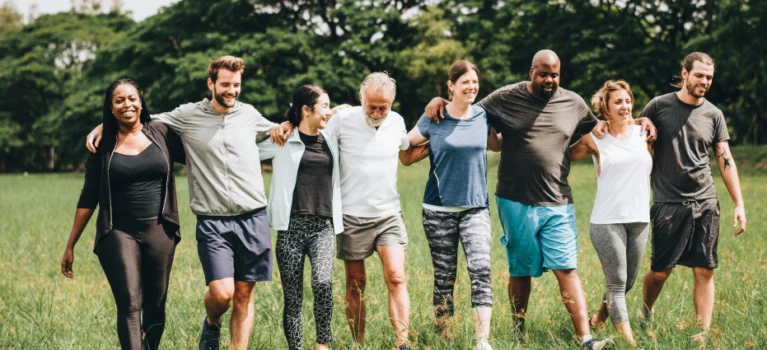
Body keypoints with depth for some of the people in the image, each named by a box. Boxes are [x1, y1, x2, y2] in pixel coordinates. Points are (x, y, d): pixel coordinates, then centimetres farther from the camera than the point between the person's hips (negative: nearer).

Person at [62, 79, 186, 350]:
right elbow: (88, 198, 8)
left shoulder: (161, 133, 5)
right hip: (119, 233, -2)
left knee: (156, 305, 7)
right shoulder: (103, 145, 4)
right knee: (130, 305, -12)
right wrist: (70, 245, 7)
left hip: (159, 231, 2)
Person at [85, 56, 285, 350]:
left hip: (253, 218, 2)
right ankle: (211, 325, 20)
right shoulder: (188, 116, 3)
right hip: (213, 221, -2)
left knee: (244, 295, 3)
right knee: (221, 293, -13)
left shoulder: (249, 115, 10)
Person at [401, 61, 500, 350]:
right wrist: (430, 153, -4)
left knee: (481, 269, -14)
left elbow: (496, 145, 22)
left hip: (475, 207, 2)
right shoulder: (433, 119, -4)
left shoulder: (483, 116, 5)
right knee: (444, 277, 5)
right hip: (440, 209, -1)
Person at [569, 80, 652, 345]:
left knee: (628, 283, 13)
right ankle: (629, 340, -5)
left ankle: (598, 320, 36)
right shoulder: (595, 140, 0)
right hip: (607, 221, -4)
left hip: (639, 220, 4)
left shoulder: (643, 134, 9)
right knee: (617, 283, -6)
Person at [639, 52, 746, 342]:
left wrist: (739, 204, 2)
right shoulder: (659, 106, -1)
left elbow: (725, 160, 7)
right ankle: (645, 316, 27)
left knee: (705, 271, 0)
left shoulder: (713, 115, 6)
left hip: (705, 203, 3)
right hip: (669, 204, -2)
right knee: (660, 271, 1)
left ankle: (704, 334, 4)